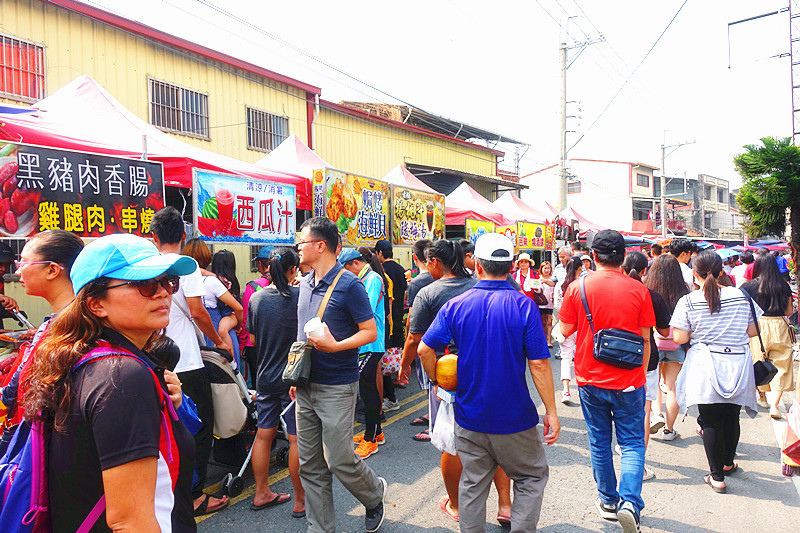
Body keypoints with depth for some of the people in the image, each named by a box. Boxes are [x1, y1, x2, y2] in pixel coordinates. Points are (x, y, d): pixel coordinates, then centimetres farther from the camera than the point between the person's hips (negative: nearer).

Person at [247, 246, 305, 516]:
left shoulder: (256, 298, 1)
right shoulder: (299, 296, -14)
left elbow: (253, 338, 11)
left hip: (265, 377, 6)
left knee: (264, 435, 15)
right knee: (297, 439, 4)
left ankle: (262, 494, 29)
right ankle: (300, 501, 15)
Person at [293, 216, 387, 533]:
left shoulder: (348, 285, -13)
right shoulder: (305, 284, 10)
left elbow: (370, 332, -12)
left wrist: (335, 346, -25)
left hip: (336, 387, -7)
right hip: (306, 386, 7)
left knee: (338, 460, 0)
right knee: (310, 465, 12)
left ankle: (375, 494, 30)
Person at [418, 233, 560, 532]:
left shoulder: (455, 305, -6)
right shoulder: (524, 306, -12)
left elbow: (425, 349, -6)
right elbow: (538, 363, -14)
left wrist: (438, 383, 11)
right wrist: (551, 412, -5)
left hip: (469, 417, 3)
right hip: (514, 417, -2)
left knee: (473, 484, 17)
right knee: (532, 477, 19)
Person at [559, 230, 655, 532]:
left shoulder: (577, 288, -9)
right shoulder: (638, 290, -7)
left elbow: (566, 331, -2)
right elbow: (645, 339, 0)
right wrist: (641, 373, 13)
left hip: (590, 379, 1)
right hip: (628, 381, 0)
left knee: (599, 443, 15)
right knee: (632, 443, 10)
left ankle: (608, 501, 27)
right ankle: (629, 503, -4)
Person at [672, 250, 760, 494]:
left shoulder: (688, 302, -9)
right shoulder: (740, 296, -1)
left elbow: (679, 338, -10)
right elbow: (752, 331, 6)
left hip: (706, 368, -3)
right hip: (738, 366, 3)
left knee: (710, 421, 6)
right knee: (731, 417, 19)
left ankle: (717, 476, 8)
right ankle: (728, 463, 38)